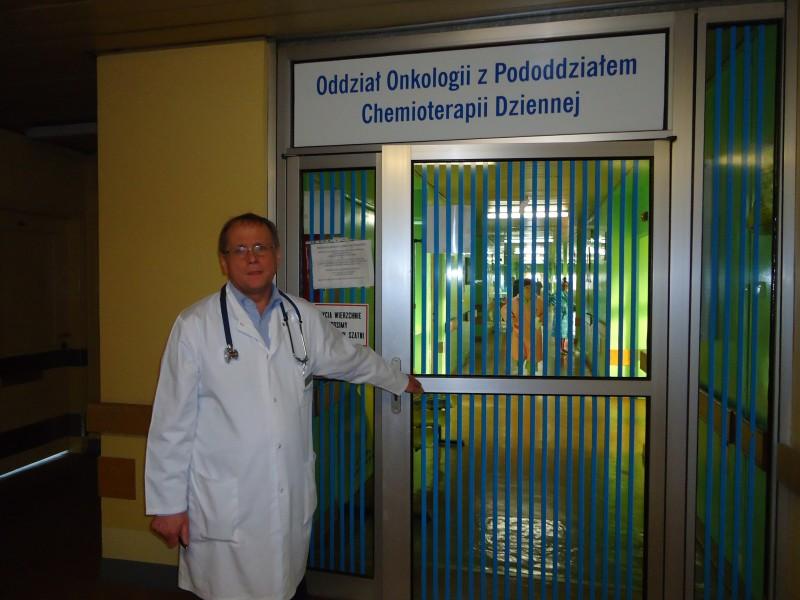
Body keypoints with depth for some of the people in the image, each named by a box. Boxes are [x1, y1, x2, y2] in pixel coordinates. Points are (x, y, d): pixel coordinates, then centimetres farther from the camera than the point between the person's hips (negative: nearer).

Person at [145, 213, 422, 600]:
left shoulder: (304, 317, 5)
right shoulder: (195, 325, -7)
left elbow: (349, 358, 22)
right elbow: (172, 421, -5)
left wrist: (400, 381, 35)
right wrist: (167, 504, -2)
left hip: (293, 503, 4)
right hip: (223, 508, -3)